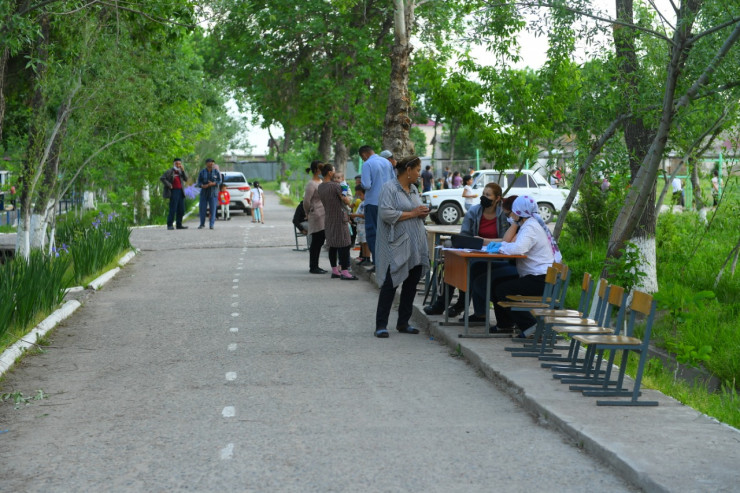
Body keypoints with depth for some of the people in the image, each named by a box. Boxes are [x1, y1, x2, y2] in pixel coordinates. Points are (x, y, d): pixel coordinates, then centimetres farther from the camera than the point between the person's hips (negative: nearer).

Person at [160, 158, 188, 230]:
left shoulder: (180, 171, 18)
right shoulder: (170, 171, -1)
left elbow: (186, 179, 5)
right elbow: (162, 178, -10)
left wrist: (183, 171, -5)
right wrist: (169, 185, -13)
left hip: (181, 192, 6)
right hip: (174, 191, -6)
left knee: (181, 210, 6)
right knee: (173, 209, -10)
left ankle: (179, 225, 13)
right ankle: (170, 225, -6)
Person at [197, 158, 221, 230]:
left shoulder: (216, 172, 2)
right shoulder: (202, 172, 2)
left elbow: (219, 181, 0)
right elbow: (199, 182, 1)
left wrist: (213, 183, -19)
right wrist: (202, 185, -21)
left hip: (213, 193, 0)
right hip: (204, 192, 1)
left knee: (213, 208, -5)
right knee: (202, 208, 0)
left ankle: (211, 224, -2)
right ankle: (202, 224, 12)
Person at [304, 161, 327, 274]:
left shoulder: (321, 182, 14)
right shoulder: (311, 184, -14)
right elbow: (306, 201, -15)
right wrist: (308, 213, 0)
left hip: (324, 216, 8)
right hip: (316, 216, -8)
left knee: (320, 241, 10)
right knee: (316, 242, -3)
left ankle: (315, 266, 17)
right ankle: (313, 267, 3)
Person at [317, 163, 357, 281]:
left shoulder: (320, 187, 8)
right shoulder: (335, 186, -16)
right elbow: (347, 201, -12)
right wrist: (347, 197, 6)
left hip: (328, 219, 8)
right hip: (339, 218, -8)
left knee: (332, 245, 12)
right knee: (343, 245, -6)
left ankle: (334, 271, 16)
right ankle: (344, 272, -8)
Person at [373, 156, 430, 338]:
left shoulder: (414, 189, 17)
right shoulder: (390, 188, -8)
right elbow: (386, 213, -20)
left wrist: (423, 213, 3)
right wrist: (412, 214, -15)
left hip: (416, 245, 8)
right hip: (396, 246, -8)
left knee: (411, 285, 9)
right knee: (390, 285, -8)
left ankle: (403, 323, 19)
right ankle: (381, 325, -3)